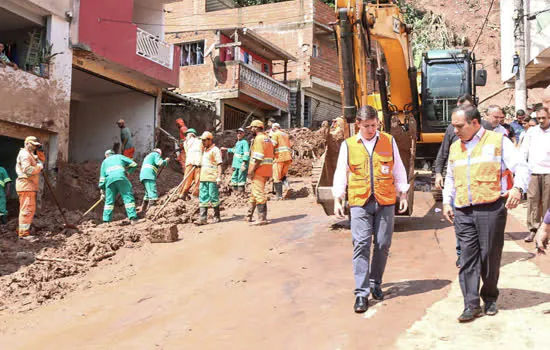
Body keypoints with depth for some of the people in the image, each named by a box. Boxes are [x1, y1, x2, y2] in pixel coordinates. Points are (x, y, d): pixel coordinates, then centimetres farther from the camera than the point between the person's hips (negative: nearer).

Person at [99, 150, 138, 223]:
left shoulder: (105, 162, 31)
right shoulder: (119, 156, 27)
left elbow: (102, 177, 22)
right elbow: (133, 164, 17)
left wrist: (102, 191, 22)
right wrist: (127, 171, 33)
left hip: (109, 180, 2)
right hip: (121, 177, -2)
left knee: (109, 201, 9)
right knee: (128, 197, -3)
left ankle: (106, 220, 3)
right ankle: (133, 218, -13)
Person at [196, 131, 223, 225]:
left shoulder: (215, 150, -5)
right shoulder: (205, 150, 21)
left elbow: (219, 164, -11)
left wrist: (219, 177, -19)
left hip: (212, 178, -8)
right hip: (203, 178, 8)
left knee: (213, 197, -1)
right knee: (203, 198, 3)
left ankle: (216, 217, 10)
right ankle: (203, 218, 1)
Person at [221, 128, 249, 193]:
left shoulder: (244, 142, -8)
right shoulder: (237, 142, 19)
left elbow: (246, 154, -19)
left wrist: (243, 163, -28)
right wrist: (226, 149, 46)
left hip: (241, 164, -9)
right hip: (235, 164, 9)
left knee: (241, 179, -11)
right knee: (234, 178, 13)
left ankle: (241, 192, -9)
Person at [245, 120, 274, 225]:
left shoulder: (259, 139, -12)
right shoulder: (267, 138, 19)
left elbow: (258, 157, -21)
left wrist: (252, 170, -18)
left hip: (259, 171, -10)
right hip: (266, 171, 10)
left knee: (259, 194, -8)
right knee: (254, 193, 16)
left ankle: (262, 218, -9)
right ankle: (248, 216, 23)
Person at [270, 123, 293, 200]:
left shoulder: (275, 134, 1)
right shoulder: (285, 134, 23)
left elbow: (273, 145, -11)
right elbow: (289, 146, 19)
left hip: (279, 157, -7)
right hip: (288, 157, 7)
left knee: (277, 177, 0)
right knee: (283, 175, 20)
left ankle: (279, 196, -2)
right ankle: (287, 186, -8)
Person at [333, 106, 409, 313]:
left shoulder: (389, 141, 9)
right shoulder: (348, 145, 6)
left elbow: (398, 169, 14)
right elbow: (341, 173, 10)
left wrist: (403, 194, 11)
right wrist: (337, 199, 4)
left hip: (385, 202, 1)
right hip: (360, 203, -1)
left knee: (383, 245, 5)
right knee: (361, 245, -8)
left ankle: (376, 283, 24)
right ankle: (361, 293, -5)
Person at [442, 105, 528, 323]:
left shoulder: (498, 141, 4)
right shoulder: (455, 147, 19)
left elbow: (521, 167, 0)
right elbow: (450, 178, 29)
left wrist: (517, 188, -19)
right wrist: (447, 202, 17)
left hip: (491, 208, -4)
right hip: (462, 211, 4)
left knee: (490, 255, 2)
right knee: (468, 257, -1)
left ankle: (490, 298, 22)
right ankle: (472, 305, 1)